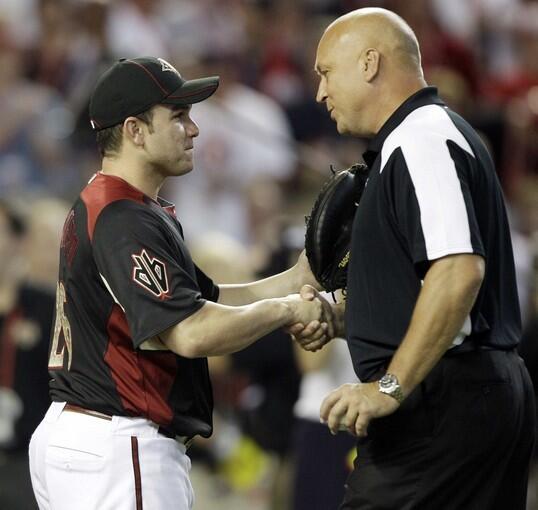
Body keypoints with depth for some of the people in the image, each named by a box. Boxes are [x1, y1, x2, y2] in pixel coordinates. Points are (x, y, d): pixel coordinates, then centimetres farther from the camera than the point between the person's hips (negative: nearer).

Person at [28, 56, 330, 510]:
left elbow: (207, 300, 18)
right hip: (115, 450, -11)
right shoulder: (124, 221, -16)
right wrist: (285, 309, -11)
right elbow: (191, 332, -25)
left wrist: (295, 279, 6)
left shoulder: (96, 208, 18)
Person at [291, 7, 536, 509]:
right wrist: (339, 317, 13)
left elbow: (459, 272, -24)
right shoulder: (423, 138, 22)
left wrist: (390, 387, -24)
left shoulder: (422, 141, -11)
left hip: (444, 398, -11)